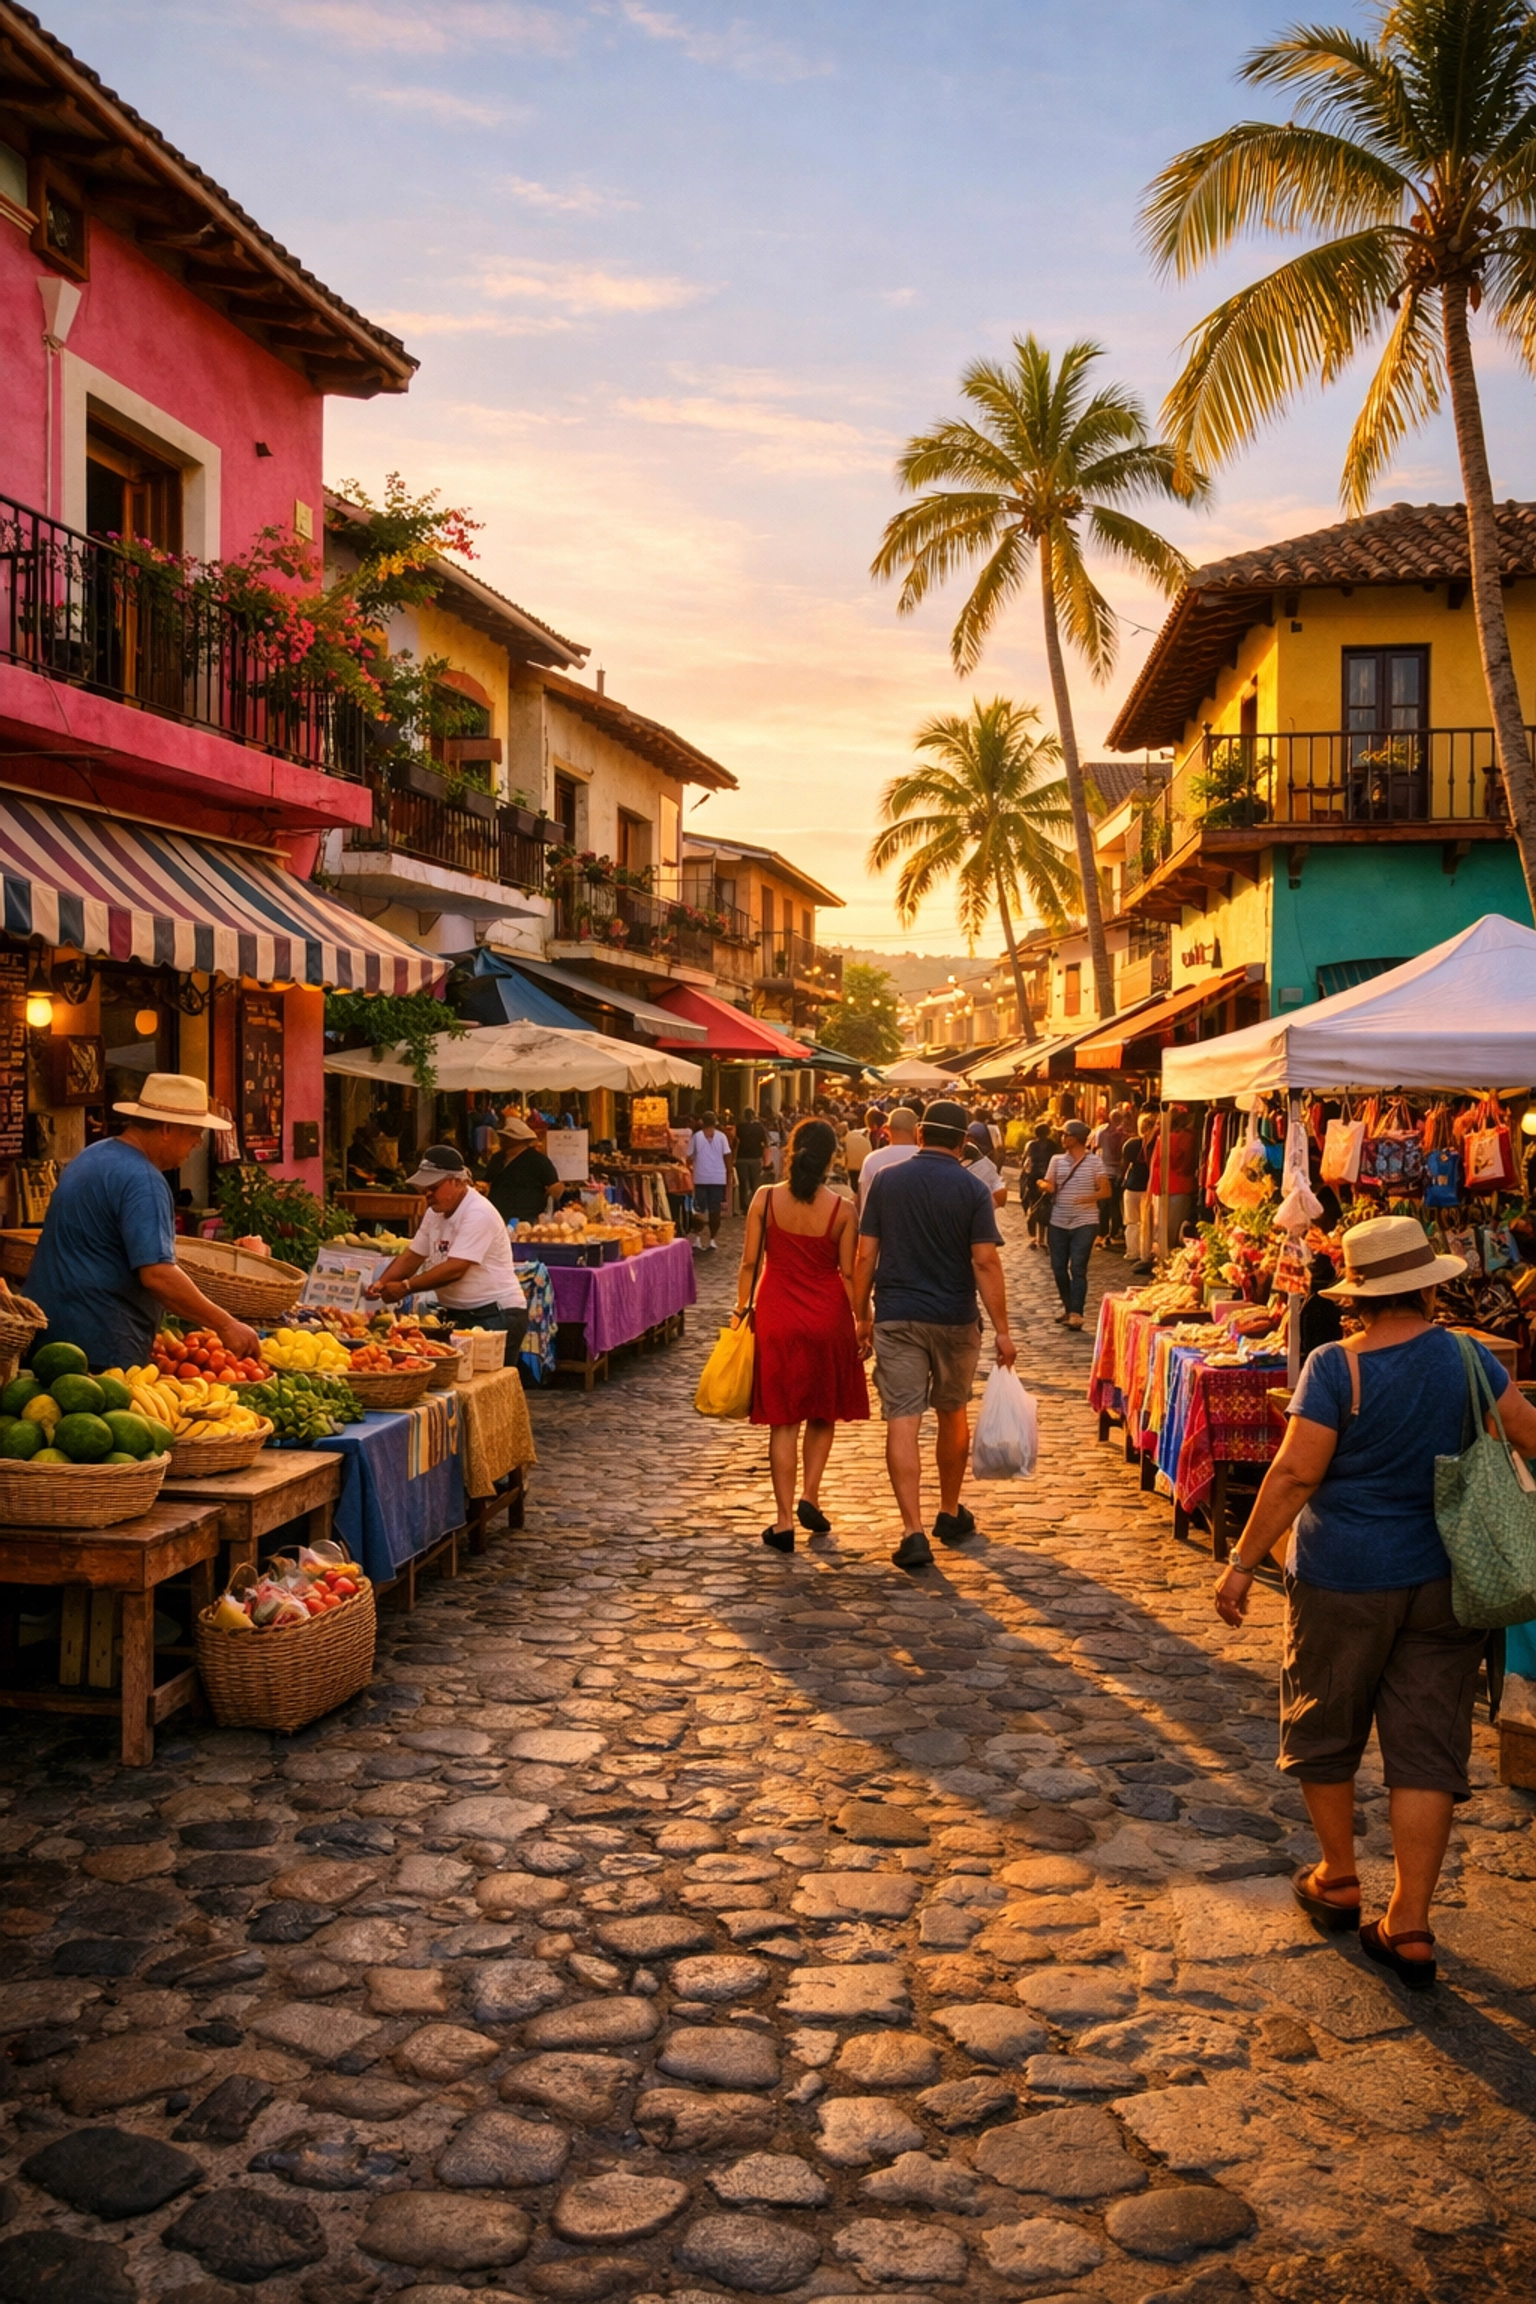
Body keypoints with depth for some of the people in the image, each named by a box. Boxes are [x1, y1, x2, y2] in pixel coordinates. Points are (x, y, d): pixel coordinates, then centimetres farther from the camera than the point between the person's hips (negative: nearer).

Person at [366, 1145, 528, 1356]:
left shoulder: (478, 1214, -18)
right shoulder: (435, 1212, 11)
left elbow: (455, 1269, -25)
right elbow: (412, 1256, 11)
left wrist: (405, 1287, -25)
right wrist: (382, 1283, -6)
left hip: (495, 1317, -8)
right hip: (459, 1316, 8)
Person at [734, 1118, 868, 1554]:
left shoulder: (765, 1198, -6)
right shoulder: (841, 1209, -8)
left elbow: (750, 1261, -3)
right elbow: (848, 1273, -4)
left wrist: (741, 1307, 10)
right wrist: (862, 1321, 6)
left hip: (777, 1315, 1)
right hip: (827, 1317, 0)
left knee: (783, 1419, 7)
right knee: (824, 1412, 20)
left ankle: (784, 1520, 7)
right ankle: (809, 1497, 10)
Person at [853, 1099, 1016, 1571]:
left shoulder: (886, 1181, 0)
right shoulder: (972, 1189, -5)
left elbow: (865, 1256, 0)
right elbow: (985, 1262, -11)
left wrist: (861, 1315, 10)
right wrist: (1002, 1330, -8)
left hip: (896, 1318, 0)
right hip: (955, 1320, 0)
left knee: (902, 1422, -4)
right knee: (953, 1415, 19)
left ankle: (914, 1533, -12)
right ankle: (951, 1515, 33)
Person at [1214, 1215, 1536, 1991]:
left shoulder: (1336, 1367, -15)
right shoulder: (1467, 1359, -4)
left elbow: (1296, 1472, -18)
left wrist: (1242, 1562, -12)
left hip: (1344, 1578, -3)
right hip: (1444, 1580, 3)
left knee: (1324, 1726, 18)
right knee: (1427, 1747, 8)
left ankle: (1338, 1880, 32)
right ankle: (1409, 1928, 9)